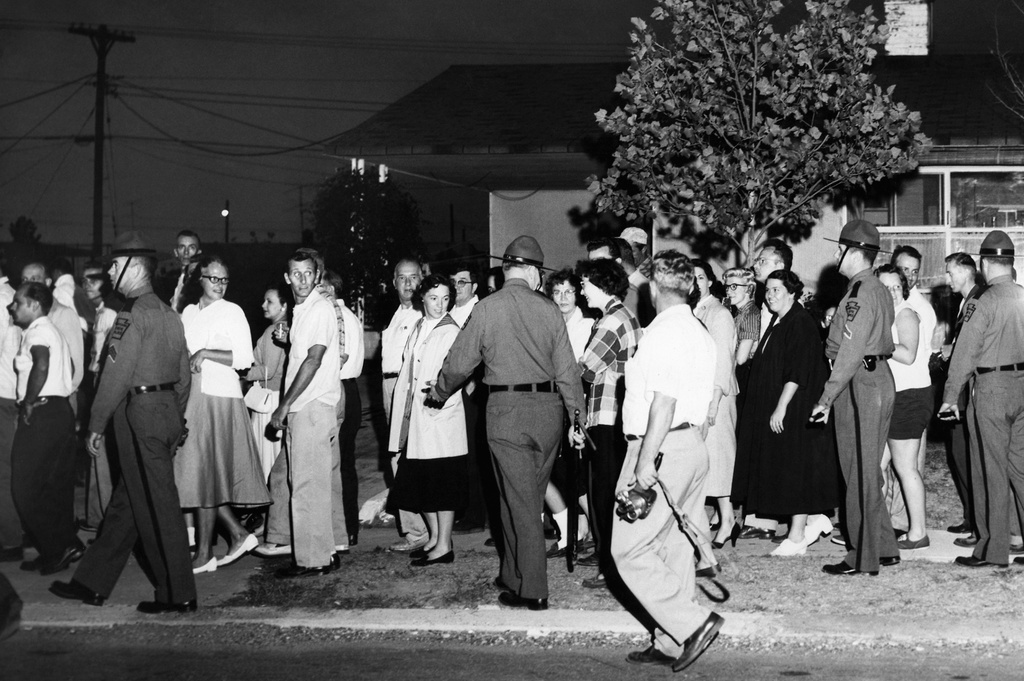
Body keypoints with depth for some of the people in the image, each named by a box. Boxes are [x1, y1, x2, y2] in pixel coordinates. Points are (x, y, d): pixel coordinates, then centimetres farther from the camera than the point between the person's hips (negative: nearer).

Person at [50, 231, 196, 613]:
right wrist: (175, 423, 22)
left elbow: (116, 374, -17)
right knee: (125, 503, 14)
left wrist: (96, 425, -11)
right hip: (166, 411, 9)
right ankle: (92, 584, 23)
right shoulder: (168, 313, 15)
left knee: (157, 508, -3)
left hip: (140, 414, -9)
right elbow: (184, 375, 17)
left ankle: (178, 595, 2)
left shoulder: (134, 314, -13)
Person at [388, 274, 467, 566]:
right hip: (416, 416, 8)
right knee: (419, 481, 12)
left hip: (440, 415, -8)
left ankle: (444, 545, 3)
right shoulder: (418, 329, 14)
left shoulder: (450, 331, -8)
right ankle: (434, 537, 25)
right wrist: (404, 415, 12)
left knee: (442, 481, -3)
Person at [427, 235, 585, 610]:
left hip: (506, 409, -3)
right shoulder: (549, 309, 2)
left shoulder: (487, 308, -4)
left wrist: (438, 394, 19)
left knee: (519, 502, 1)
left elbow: (460, 363, 1)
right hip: (548, 408, 3)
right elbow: (567, 369, 3)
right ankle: (514, 575, 26)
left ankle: (532, 590, 3)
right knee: (529, 499, 15)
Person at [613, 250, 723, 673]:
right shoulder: (701, 334, 14)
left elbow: (664, 400, -21)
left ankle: (693, 623, -8)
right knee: (675, 547, 12)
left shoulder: (662, 332, -14)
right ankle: (672, 642, 16)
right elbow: (702, 400, 14)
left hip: (662, 448, -9)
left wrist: (646, 461, -21)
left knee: (630, 550, -4)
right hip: (694, 445, 9)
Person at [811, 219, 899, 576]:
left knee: (860, 475, -4)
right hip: (879, 377, 10)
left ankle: (863, 557, 2)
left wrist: (827, 397, -21)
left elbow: (850, 352, -22)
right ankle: (884, 547, 22)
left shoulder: (860, 293, -16)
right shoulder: (879, 290, 15)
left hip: (860, 385, -10)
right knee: (869, 473, 16)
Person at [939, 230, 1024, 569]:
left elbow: (964, 353, -11)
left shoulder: (982, 302, -13)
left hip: (991, 388, -6)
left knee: (991, 471, 1)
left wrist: (950, 397, -4)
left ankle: (993, 550, 7)